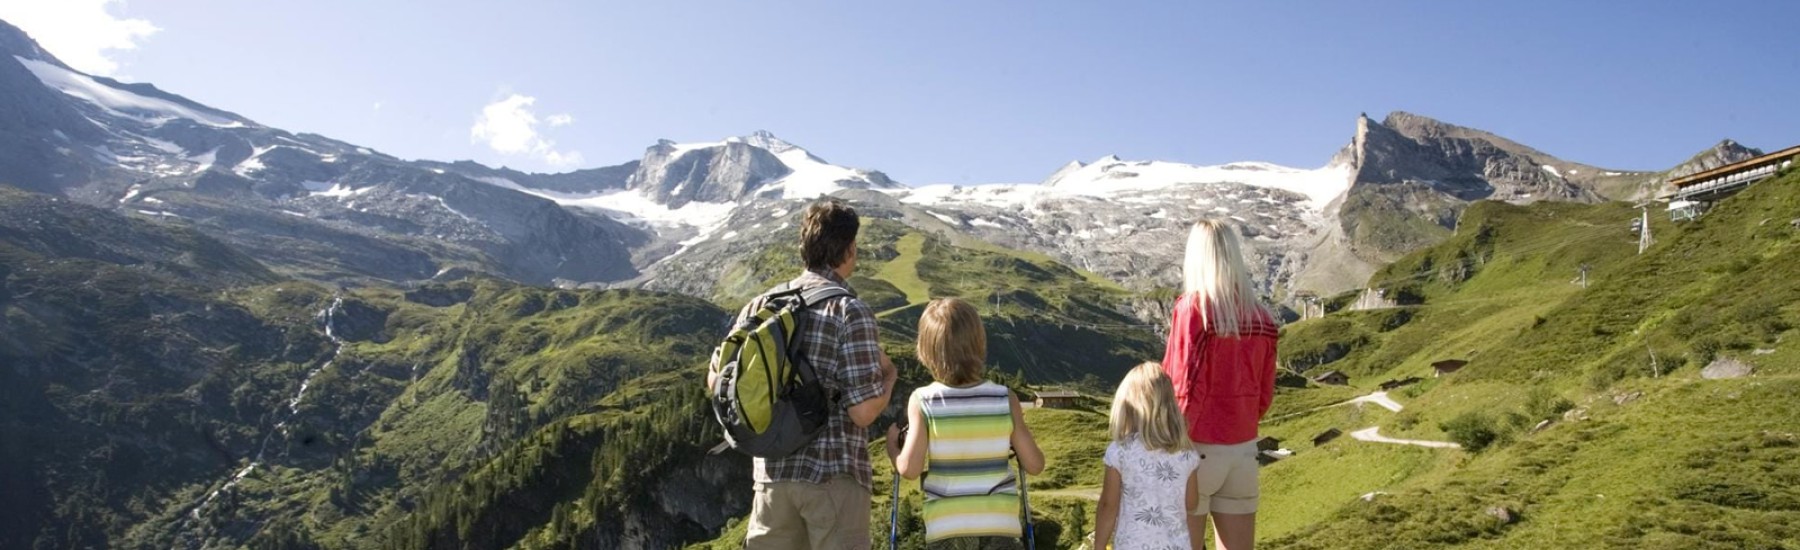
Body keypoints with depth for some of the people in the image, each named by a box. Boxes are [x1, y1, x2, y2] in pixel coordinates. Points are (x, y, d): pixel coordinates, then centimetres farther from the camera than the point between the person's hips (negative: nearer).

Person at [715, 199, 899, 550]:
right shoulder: (851, 311, -12)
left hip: (772, 471, 5)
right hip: (834, 473, -5)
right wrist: (888, 375, 4)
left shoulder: (762, 305, 5)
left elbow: (717, 382, 9)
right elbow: (864, 412, -15)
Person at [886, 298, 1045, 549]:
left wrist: (892, 446, 5)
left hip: (947, 529, 0)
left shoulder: (922, 401, -9)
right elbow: (1035, 464, -2)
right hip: (999, 527, 1)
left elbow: (909, 469, -15)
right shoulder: (1004, 399, -6)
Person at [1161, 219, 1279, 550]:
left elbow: (1186, 390, -15)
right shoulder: (1262, 318, 2)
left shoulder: (1193, 307, -13)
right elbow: (1264, 395, 7)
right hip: (1243, 451, 5)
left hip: (1196, 448, -5)